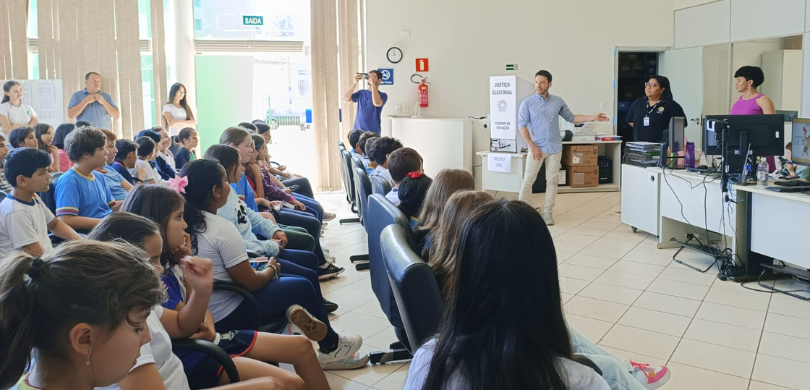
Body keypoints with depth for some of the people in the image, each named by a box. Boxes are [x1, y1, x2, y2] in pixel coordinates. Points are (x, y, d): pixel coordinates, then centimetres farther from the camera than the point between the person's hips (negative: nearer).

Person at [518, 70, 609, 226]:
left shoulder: (558, 101, 6)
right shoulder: (527, 103, -3)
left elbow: (571, 117, 15)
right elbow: (522, 125, -5)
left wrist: (593, 118, 8)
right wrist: (532, 146, -13)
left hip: (554, 148, 3)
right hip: (536, 147, -2)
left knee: (552, 180, 6)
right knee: (528, 180, -2)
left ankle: (548, 213, 14)